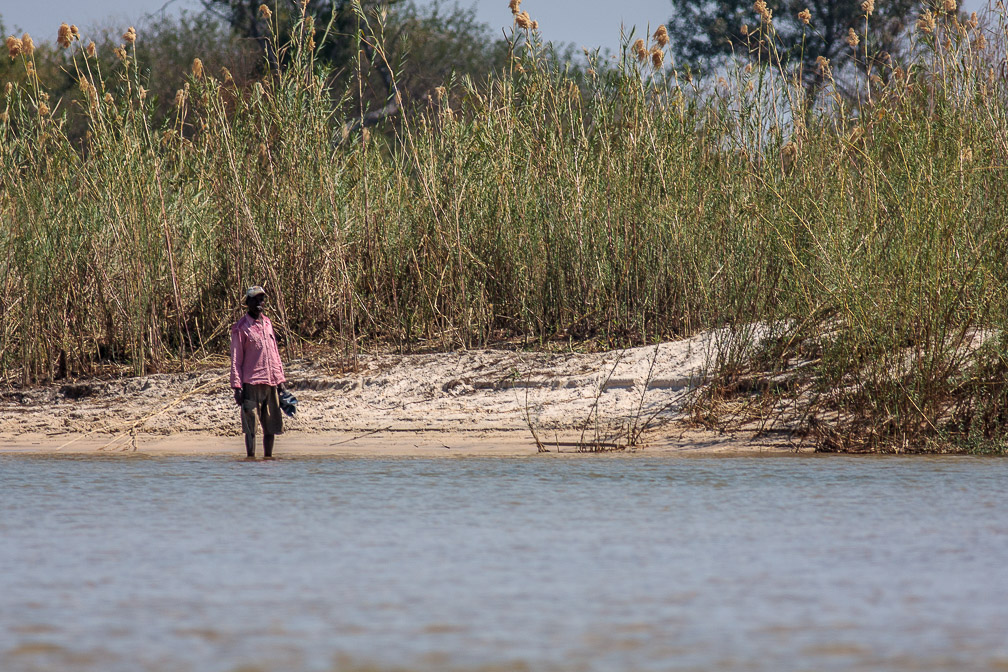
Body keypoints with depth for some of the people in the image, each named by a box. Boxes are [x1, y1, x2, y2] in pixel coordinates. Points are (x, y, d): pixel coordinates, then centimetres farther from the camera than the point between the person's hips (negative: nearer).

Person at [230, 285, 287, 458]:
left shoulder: (267, 324, 17)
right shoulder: (241, 328, -2)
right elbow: (236, 360, -4)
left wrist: (280, 379, 16)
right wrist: (237, 387, -11)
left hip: (271, 384, 6)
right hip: (251, 384, -6)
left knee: (272, 425, 8)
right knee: (250, 427, -5)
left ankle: (268, 457, 17)